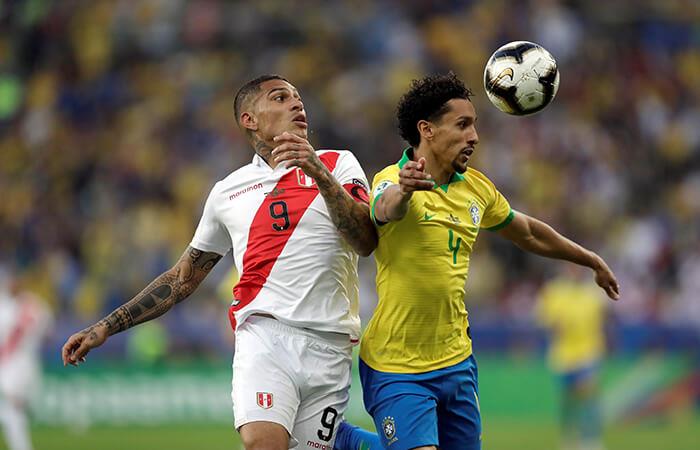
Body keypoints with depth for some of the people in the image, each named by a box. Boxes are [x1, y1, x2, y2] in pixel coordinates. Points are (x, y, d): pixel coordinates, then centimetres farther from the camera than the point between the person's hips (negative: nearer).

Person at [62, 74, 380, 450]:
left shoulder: (337, 164, 10)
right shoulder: (227, 192, 17)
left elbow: (366, 242, -5)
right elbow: (182, 279, 24)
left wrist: (320, 175, -16)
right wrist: (106, 327, 20)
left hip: (329, 348, 0)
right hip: (265, 332, 0)